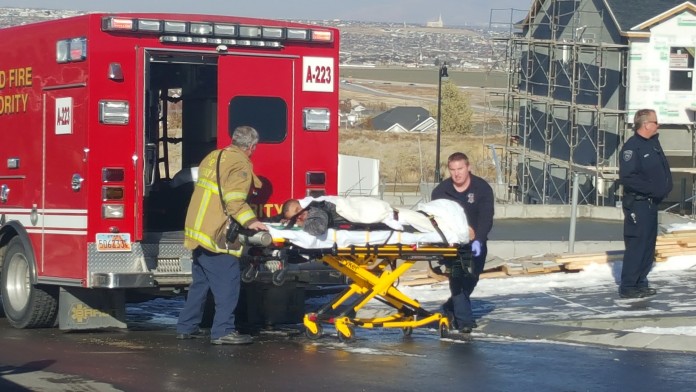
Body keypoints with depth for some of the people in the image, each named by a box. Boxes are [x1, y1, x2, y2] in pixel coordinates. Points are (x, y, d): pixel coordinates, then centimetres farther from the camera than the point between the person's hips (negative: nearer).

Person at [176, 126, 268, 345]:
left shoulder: (214, 157, 17)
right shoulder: (240, 164, -10)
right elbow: (234, 199, -21)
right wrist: (249, 221, -23)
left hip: (198, 230, 9)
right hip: (217, 235, -9)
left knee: (200, 281, 17)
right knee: (227, 284, -6)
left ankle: (186, 327, 21)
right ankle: (223, 331, -8)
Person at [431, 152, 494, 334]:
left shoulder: (482, 188, -11)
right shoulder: (441, 191, -7)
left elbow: (486, 218, -19)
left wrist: (478, 240, -34)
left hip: (476, 242, 1)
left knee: (472, 278, 8)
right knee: (457, 278, -14)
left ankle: (451, 308, 32)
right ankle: (464, 320, -16)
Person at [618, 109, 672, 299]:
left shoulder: (653, 142, 10)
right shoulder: (632, 146, -17)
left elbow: (663, 167, 21)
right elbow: (627, 177, -24)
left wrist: (666, 184, 4)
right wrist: (651, 188, -23)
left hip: (651, 202, 9)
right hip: (637, 203, -9)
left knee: (649, 244, 14)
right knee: (636, 245, -7)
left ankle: (641, 283, 23)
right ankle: (627, 287, -2)